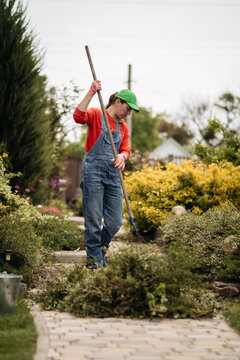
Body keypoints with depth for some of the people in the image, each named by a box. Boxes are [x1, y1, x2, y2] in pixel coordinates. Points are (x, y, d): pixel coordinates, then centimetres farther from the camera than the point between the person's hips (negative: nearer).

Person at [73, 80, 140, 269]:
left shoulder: (124, 127, 21)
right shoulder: (96, 115, 1)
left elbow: (125, 150, 9)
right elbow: (78, 117, -19)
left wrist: (122, 156, -15)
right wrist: (91, 94, -25)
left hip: (113, 174, 6)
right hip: (93, 171, -6)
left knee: (115, 221, 1)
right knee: (94, 220, -5)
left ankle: (101, 248, 25)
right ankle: (94, 258, 7)